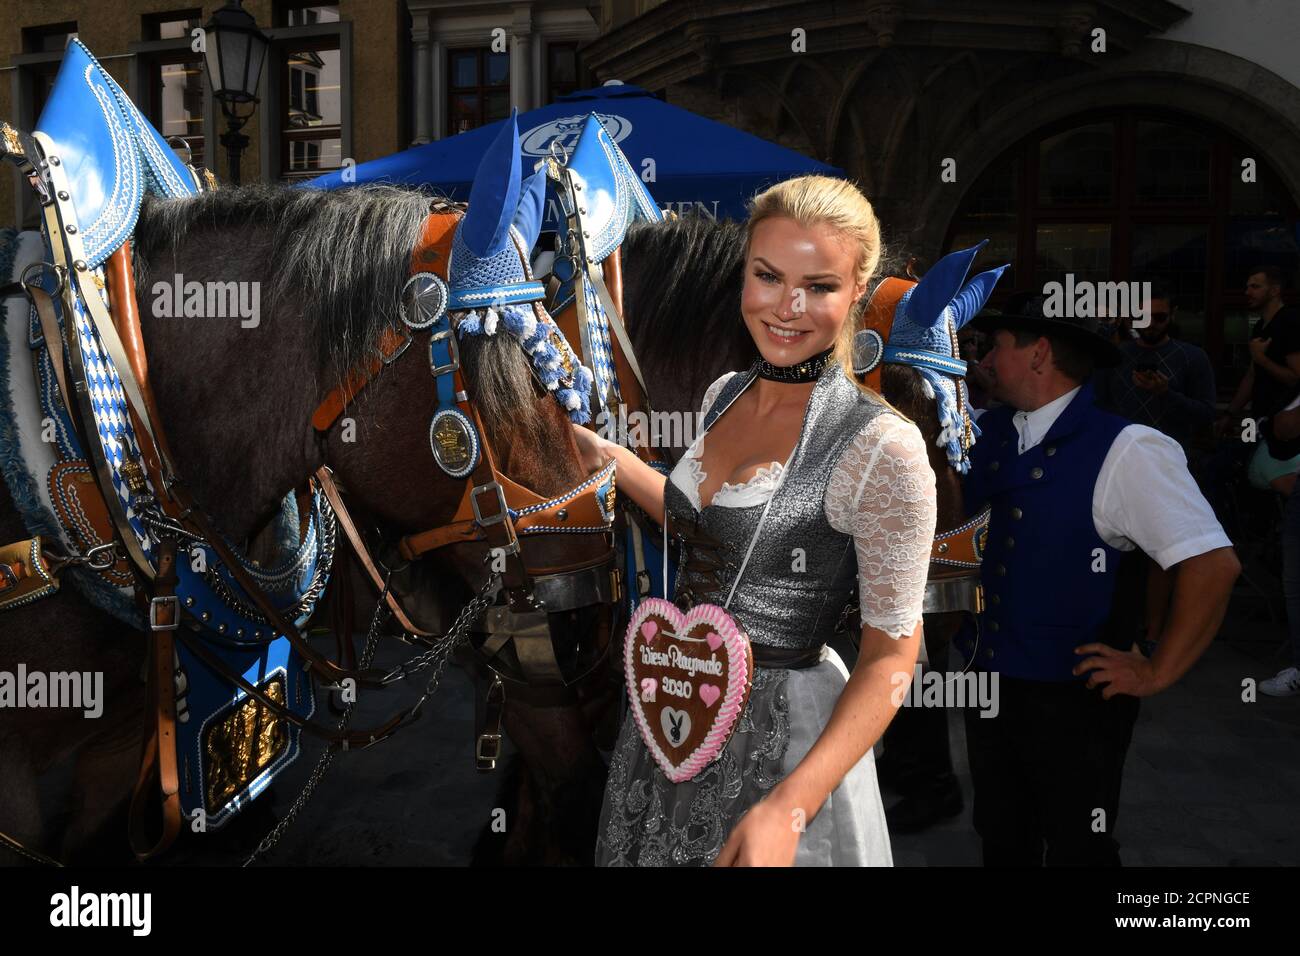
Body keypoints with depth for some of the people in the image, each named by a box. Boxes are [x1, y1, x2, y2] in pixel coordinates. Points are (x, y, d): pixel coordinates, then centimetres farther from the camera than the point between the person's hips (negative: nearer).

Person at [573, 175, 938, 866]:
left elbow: (890, 656, -18)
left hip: (780, 730, -7)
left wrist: (789, 807, -26)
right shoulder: (726, 394, 0)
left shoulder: (881, 446, -21)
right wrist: (610, 456, 16)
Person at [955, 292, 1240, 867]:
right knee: (1001, 843, 22)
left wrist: (1155, 675, -16)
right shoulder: (986, 433, 1)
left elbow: (1214, 565, -21)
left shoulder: (1123, 450, -19)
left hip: (1073, 697, -6)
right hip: (988, 683, 6)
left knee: (1076, 852, 10)